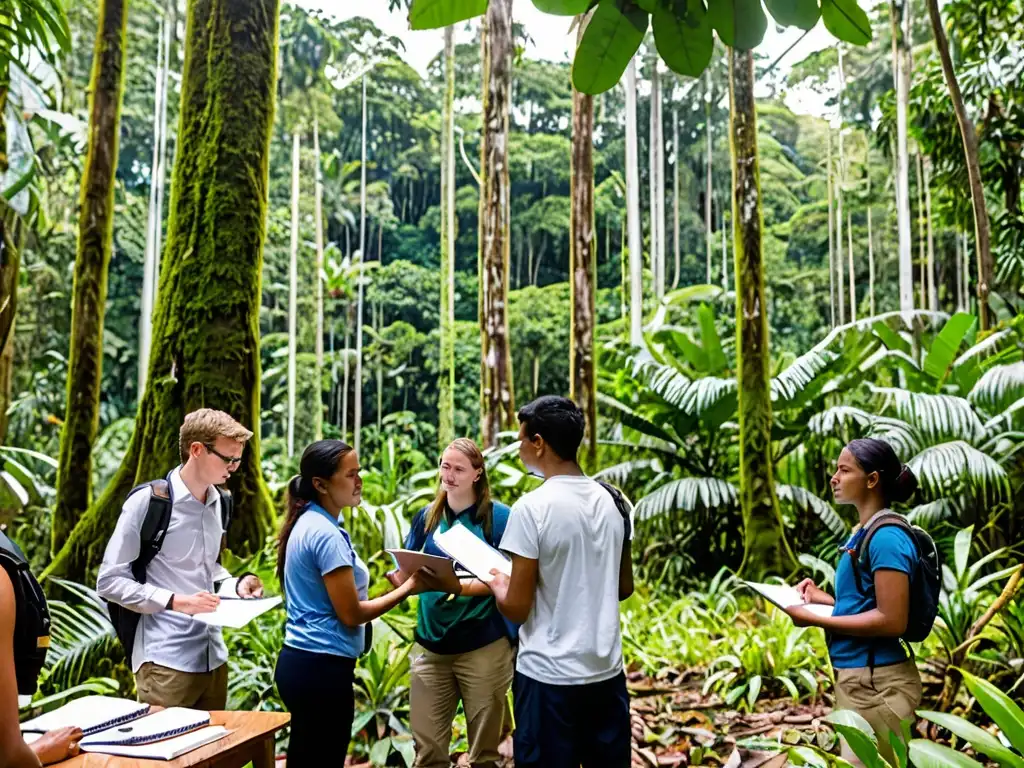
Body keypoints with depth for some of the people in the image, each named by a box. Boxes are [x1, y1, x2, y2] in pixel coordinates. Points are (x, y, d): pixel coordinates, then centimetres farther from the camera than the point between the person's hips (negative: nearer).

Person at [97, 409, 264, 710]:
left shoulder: (219, 503, 9)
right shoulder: (148, 501, -12)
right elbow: (109, 581, -11)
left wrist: (235, 584, 2)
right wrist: (175, 601, -20)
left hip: (213, 657, 7)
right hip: (166, 662, -7)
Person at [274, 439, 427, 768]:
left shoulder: (306, 523, 9)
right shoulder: (326, 534, -20)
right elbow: (351, 614, -17)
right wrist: (407, 589, -10)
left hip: (299, 661, 9)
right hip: (322, 668, -9)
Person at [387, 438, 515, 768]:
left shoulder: (498, 517, -6)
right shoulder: (427, 516, 7)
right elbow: (408, 573, 8)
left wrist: (459, 587, -27)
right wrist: (396, 576, -16)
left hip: (484, 646, -3)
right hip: (432, 645, 4)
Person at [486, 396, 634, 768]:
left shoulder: (532, 508, -16)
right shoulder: (611, 502, 2)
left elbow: (517, 608, -13)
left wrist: (497, 584, 7)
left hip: (549, 677, -5)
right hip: (608, 672, 6)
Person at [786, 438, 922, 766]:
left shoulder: (887, 538, -18)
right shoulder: (863, 533, 11)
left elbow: (892, 621, -22)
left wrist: (815, 619, -19)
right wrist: (824, 599, 8)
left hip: (877, 683, -10)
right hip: (858, 677, 10)